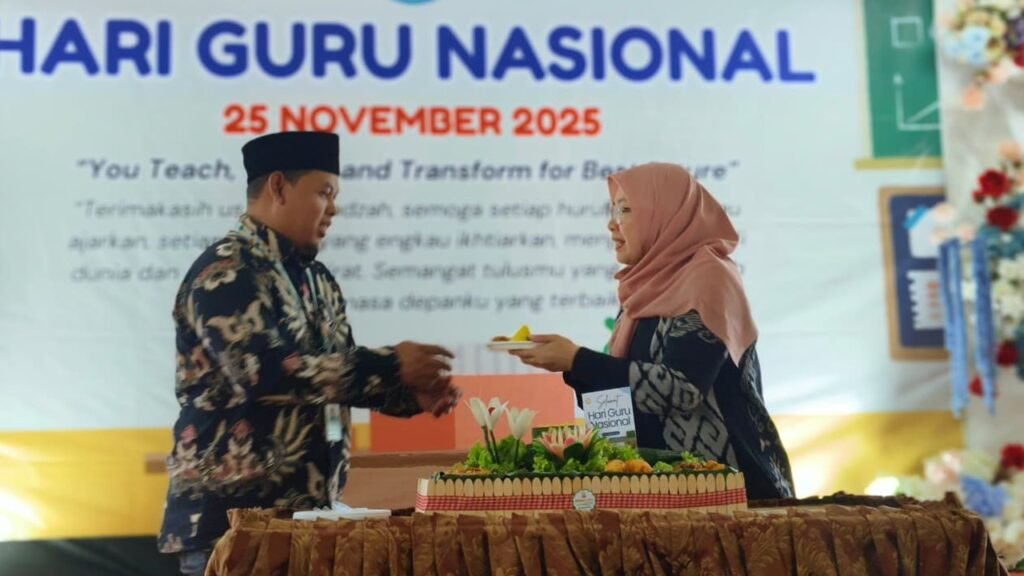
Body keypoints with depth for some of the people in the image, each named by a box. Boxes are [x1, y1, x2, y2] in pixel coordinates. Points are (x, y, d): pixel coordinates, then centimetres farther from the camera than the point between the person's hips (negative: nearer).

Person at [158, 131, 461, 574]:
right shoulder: (226, 271, -13)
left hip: (309, 512, 8)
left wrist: (411, 392, -1)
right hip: (230, 516, -8)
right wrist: (391, 367, -21)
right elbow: (265, 373, -26)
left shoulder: (315, 278, 13)